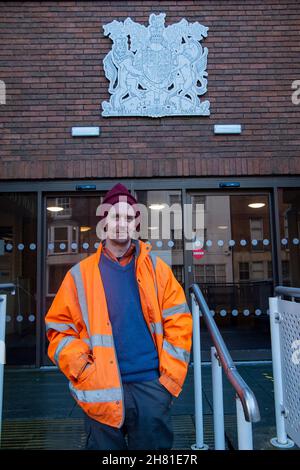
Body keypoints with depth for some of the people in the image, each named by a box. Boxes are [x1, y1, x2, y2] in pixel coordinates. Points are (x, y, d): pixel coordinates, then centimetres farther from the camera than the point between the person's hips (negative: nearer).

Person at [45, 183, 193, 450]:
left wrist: (170, 375, -4)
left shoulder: (156, 268, 2)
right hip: (103, 390, 0)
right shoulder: (81, 274, 0)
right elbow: (60, 329, 2)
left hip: (152, 386, 1)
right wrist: (85, 375, -9)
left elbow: (179, 322, 1)